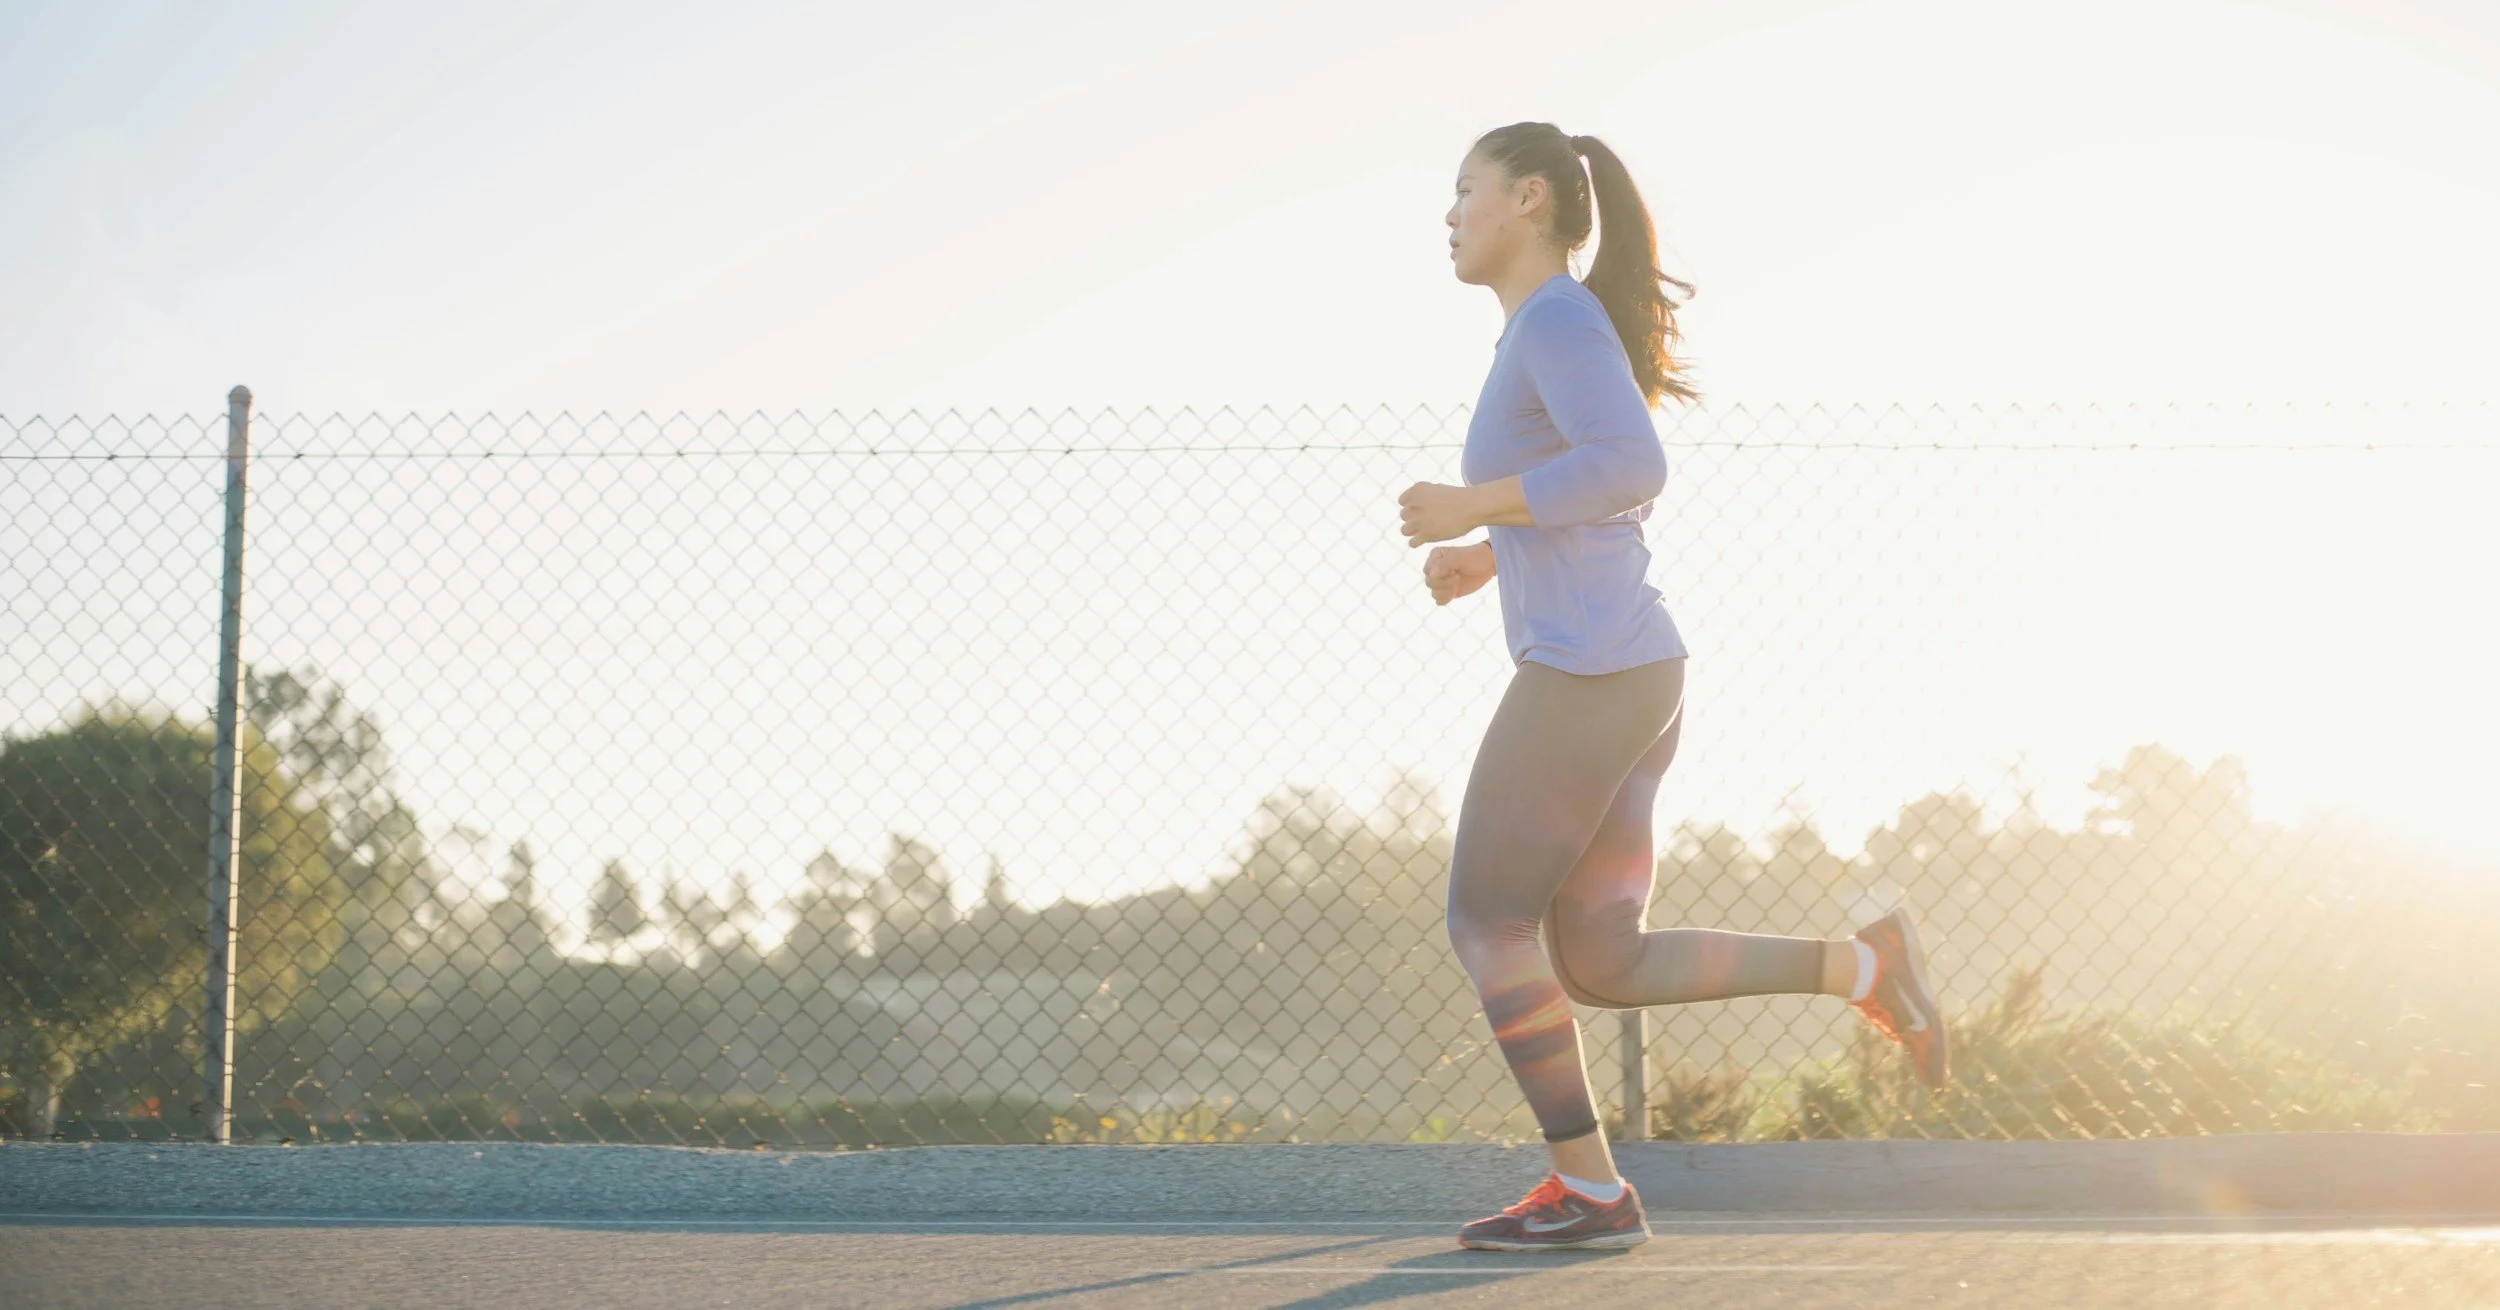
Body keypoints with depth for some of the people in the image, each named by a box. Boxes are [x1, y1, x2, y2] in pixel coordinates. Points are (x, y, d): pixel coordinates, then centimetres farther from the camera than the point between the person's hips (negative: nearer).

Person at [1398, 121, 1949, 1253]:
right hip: (1633, 678, 10)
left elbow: (1633, 468, -24)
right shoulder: (1555, 338, 21)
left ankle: (1588, 1189, 5)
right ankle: (1860, 965, 4)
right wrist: (1486, 560, 21)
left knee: (1486, 926, 2)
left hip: (1585, 676, -10)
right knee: (1601, 970, 8)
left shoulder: (1560, 315, -10)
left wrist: (1471, 507, -16)